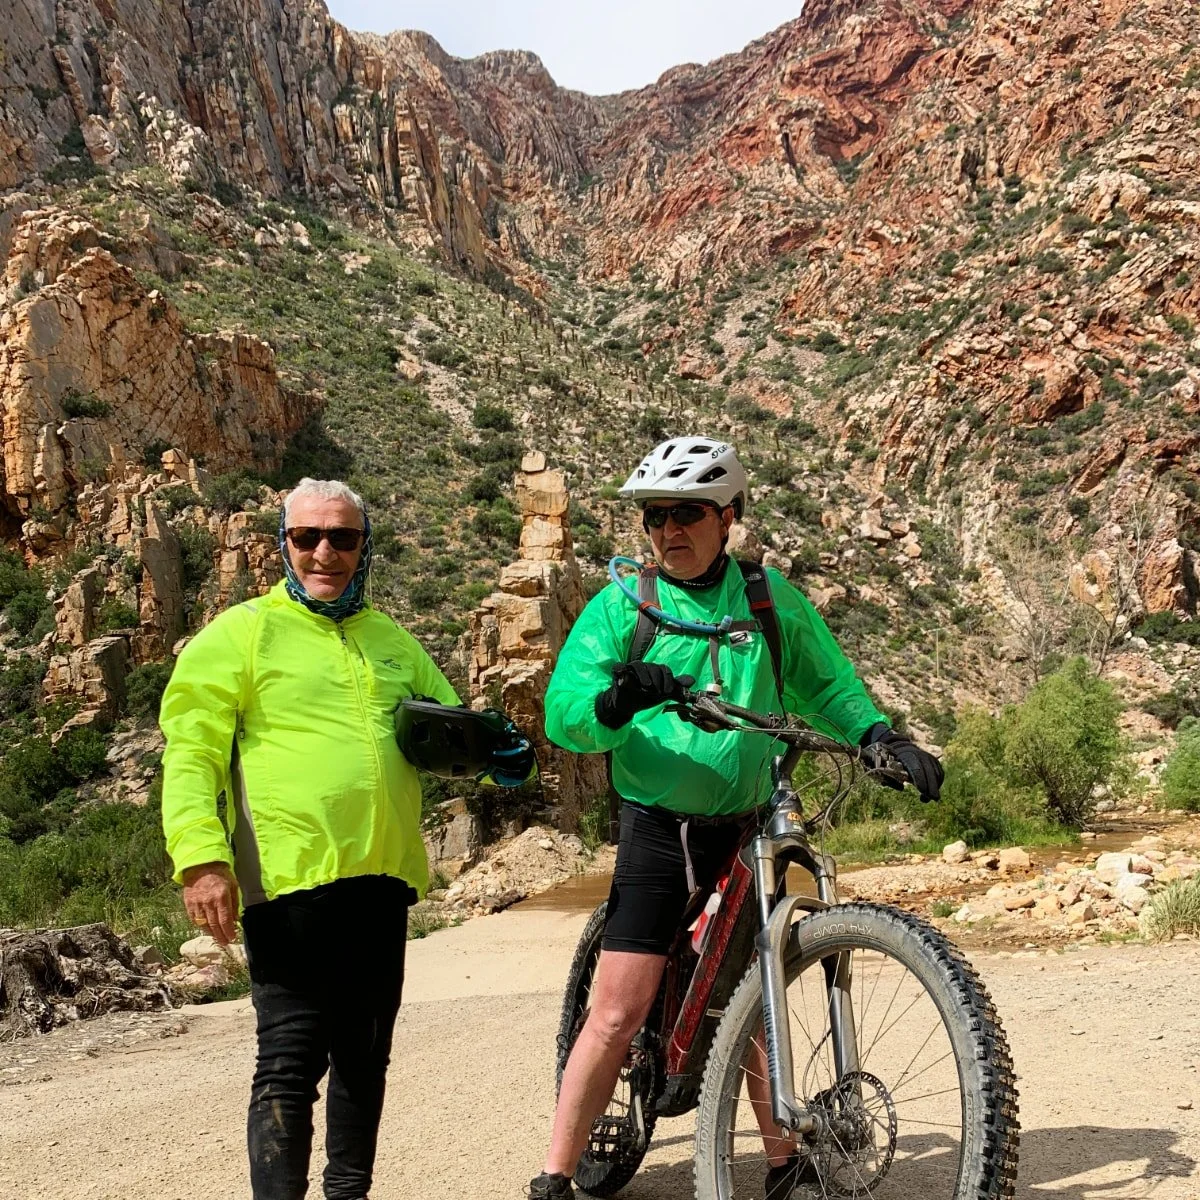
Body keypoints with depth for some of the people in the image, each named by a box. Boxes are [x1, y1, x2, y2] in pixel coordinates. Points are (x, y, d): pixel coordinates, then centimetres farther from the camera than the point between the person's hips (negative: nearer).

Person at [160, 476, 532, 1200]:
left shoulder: (394, 642, 18)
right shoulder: (242, 633, 1)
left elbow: (454, 726, 27)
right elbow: (191, 751, -6)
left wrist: (497, 750, 3)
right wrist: (201, 856, -19)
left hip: (383, 877, 6)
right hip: (290, 878, -6)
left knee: (364, 1058, 16)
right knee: (292, 1066, -5)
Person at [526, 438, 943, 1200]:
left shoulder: (771, 597, 3)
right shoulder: (622, 605, -4)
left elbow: (827, 687, 14)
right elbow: (563, 710, -16)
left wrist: (883, 737, -3)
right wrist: (615, 701, -38)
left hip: (748, 830, 3)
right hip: (658, 831, -2)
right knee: (618, 1013, -7)